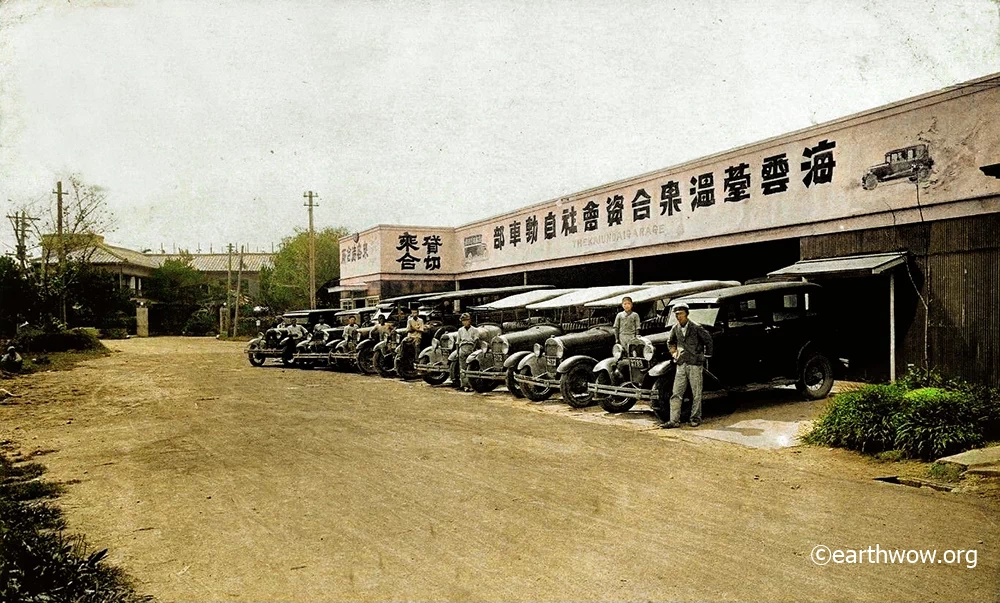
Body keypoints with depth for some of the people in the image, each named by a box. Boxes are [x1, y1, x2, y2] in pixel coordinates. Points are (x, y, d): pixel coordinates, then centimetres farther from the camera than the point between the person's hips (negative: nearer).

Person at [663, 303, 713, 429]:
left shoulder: (696, 327, -9)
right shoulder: (675, 328, 6)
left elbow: (708, 339, 2)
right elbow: (670, 341, 25)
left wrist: (706, 355, 4)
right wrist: (674, 352, 11)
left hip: (695, 364, -4)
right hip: (681, 365, 5)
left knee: (696, 393, 5)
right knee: (676, 394, 0)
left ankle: (696, 418, 17)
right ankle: (674, 420, 2)